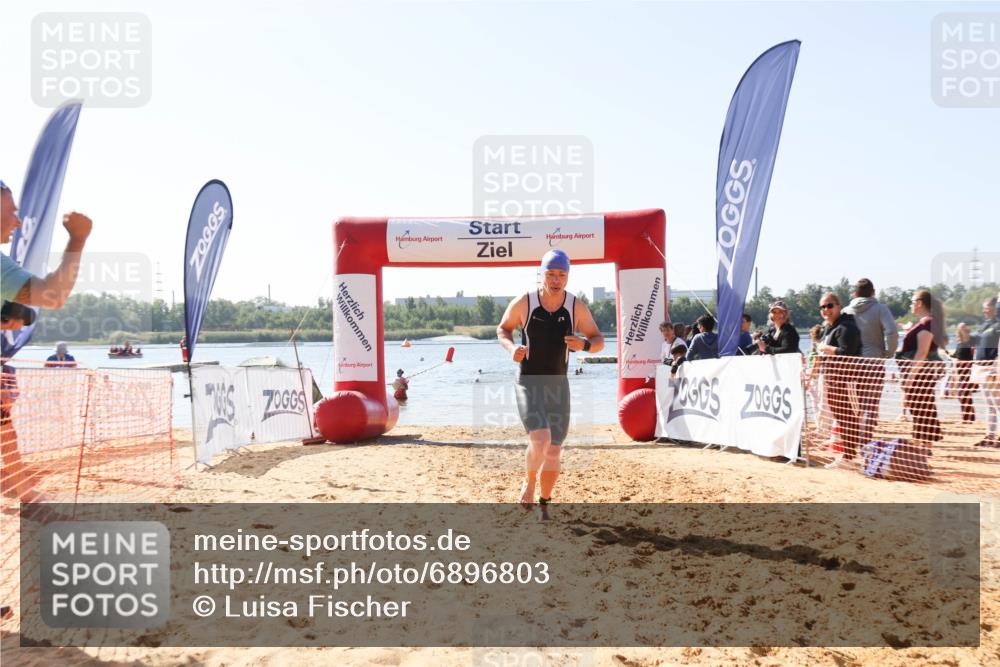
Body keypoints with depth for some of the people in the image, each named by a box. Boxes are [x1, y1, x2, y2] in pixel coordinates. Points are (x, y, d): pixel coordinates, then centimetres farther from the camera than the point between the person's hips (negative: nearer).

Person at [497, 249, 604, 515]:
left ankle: (544, 503, 30)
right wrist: (511, 348, -14)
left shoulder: (577, 307, -3)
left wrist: (584, 345, -20)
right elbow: (503, 329, 8)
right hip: (528, 383, -3)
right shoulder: (523, 303, -7)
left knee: (554, 451, 8)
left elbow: (599, 340, 4)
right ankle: (529, 483, 8)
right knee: (540, 440, -23)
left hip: (558, 384, 3)